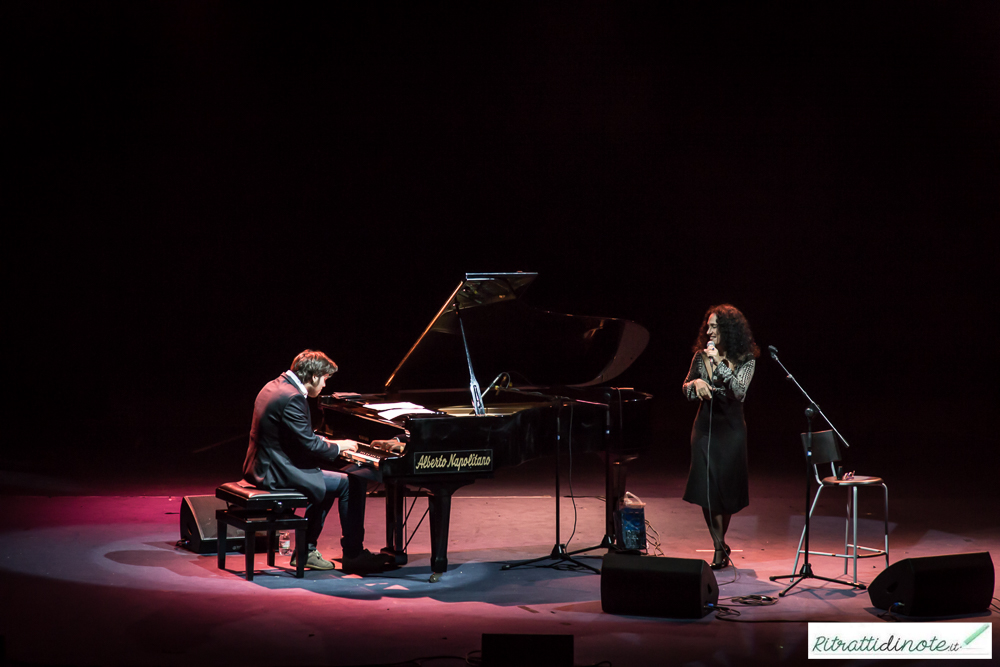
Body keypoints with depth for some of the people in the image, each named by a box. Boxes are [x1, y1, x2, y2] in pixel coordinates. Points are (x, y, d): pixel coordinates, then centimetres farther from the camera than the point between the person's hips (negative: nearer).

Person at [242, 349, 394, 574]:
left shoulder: (275, 386, 11)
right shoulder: (292, 398, -21)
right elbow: (310, 446, -22)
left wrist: (330, 444, 13)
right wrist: (339, 446, -4)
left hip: (262, 467, 11)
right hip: (277, 473, -11)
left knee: (326, 480, 27)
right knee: (352, 483, -5)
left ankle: (306, 550, 26)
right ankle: (353, 555, 5)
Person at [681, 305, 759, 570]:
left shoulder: (745, 360, -6)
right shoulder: (701, 356, 2)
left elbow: (739, 391, -20)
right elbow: (687, 391, 11)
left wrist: (720, 363, -23)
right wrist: (695, 382, -12)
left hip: (731, 429, -2)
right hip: (705, 426, 2)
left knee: (727, 489, 5)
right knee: (706, 488, -8)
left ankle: (720, 544, 26)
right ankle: (720, 548, -1)